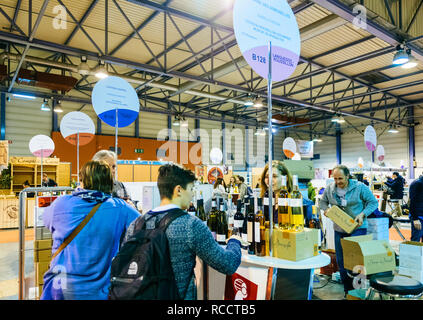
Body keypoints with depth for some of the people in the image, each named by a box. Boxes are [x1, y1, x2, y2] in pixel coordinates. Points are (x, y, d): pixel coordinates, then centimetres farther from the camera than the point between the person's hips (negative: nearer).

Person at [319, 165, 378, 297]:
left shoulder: (360, 187, -9)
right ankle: (348, 289, 25)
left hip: (357, 228, -4)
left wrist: (362, 214, -16)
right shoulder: (329, 189, -1)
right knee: (341, 260, 8)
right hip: (339, 230, 4)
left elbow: (373, 202, -2)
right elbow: (322, 202, 13)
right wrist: (326, 209, -9)